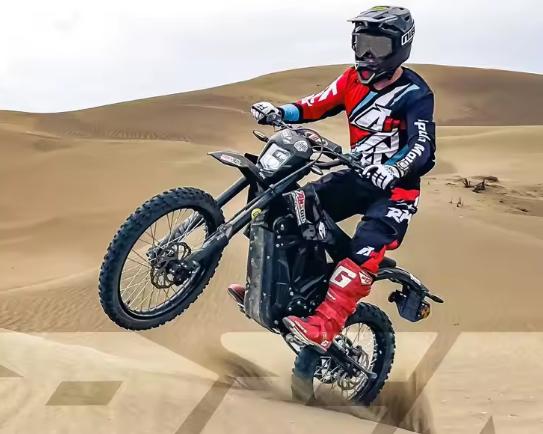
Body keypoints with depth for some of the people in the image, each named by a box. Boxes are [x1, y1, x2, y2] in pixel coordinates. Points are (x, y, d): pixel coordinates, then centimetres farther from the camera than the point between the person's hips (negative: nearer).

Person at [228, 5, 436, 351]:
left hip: (395, 188, -7)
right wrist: (278, 112, -13)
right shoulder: (354, 80, 4)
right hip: (358, 176, 7)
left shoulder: (415, 94, -16)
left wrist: (393, 171, -49)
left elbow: (423, 149, -28)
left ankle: (322, 329, -40)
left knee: (368, 246, -32)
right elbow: (318, 106, 6)